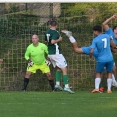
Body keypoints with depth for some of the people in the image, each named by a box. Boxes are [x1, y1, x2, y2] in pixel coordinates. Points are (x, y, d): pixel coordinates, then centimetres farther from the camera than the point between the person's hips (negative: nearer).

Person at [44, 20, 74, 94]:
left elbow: (46, 41, 24)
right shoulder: (55, 32, -14)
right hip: (56, 53, -8)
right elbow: (52, 41, -28)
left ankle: (57, 83, 11)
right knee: (64, 69, -6)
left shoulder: (47, 32, 10)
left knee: (58, 68, 23)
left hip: (50, 54, 8)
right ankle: (66, 86, -13)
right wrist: (59, 39, -14)